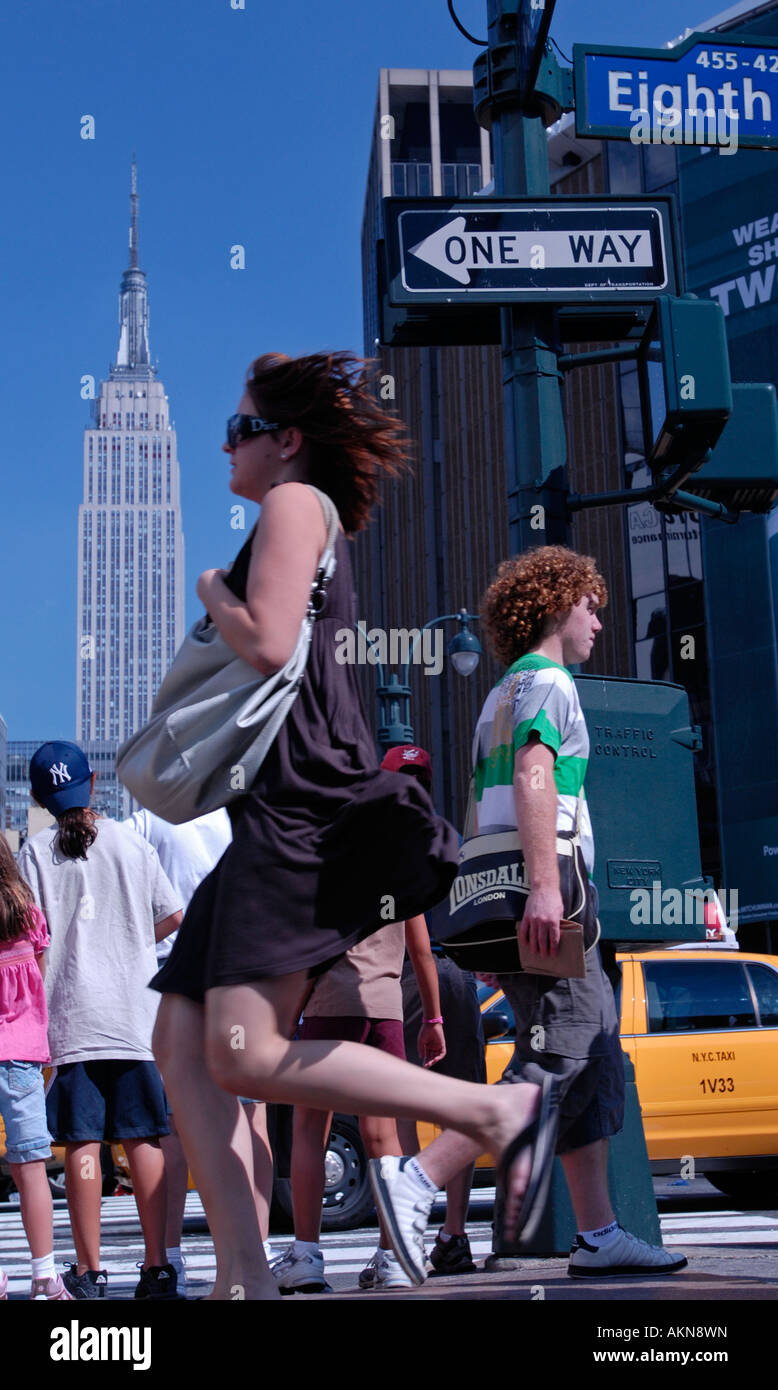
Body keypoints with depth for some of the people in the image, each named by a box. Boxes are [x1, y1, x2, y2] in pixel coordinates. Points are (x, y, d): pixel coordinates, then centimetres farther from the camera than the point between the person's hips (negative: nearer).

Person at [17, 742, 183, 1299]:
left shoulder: (35, 851, 0)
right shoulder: (131, 843, 5)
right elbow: (173, 917, 8)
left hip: (70, 1014, -1)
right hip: (136, 1013, 2)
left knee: (82, 1143, 1)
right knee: (143, 1139, 4)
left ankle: (89, 1271, 4)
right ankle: (157, 1267, 4)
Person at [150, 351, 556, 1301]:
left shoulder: (295, 503, -1)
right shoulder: (299, 522, 28)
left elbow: (268, 644, -17)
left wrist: (214, 593, 1)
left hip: (304, 808, -10)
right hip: (275, 814, 10)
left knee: (244, 1055, -18)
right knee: (180, 1043, 2)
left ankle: (499, 1111, -12)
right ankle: (243, 1280, -1)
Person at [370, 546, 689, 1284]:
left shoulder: (500, 697, 26)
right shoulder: (547, 681, -3)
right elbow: (533, 777, -20)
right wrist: (544, 885, -30)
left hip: (508, 897, 10)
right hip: (548, 895, -10)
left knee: (596, 1062, 9)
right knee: (554, 1060, -15)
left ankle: (599, 1236, 8)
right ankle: (415, 1177, -21)